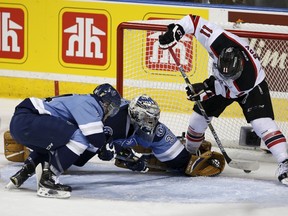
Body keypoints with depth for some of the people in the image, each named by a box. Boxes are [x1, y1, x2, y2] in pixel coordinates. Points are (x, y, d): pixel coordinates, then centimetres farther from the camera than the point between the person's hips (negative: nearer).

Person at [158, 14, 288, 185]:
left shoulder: (249, 76, -44)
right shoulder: (219, 41, -39)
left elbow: (230, 91, -24)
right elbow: (194, 21, -31)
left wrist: (206, 89, -28)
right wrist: (176, 30, -40)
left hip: (252, 88, -5)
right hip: (219, 82, 5)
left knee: (262, 123, -25)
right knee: (199, 117, 6)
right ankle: (190, 152, 32)